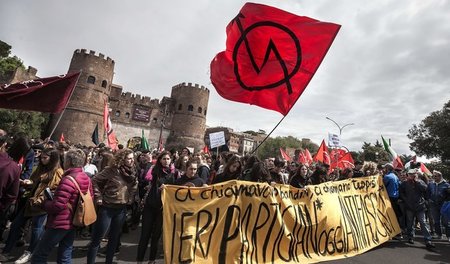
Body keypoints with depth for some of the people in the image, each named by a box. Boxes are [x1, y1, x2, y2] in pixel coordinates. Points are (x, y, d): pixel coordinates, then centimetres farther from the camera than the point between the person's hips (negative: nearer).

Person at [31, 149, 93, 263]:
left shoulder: (68, 180, -23)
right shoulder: (86, 178, 1)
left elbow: (57, 205, -22)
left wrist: (44, 202, -3)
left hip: (61, 223, -8)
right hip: (74, 222, 8)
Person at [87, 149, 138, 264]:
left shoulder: (133, 172, 1)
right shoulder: (111, 170, -16)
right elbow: (94, 181, -12)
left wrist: (130, 199, 2)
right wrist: (98, 197, -13)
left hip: (122, 209, 5)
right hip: (107, 208, -5)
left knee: (114, 238, 19)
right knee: (97, 238, 6)